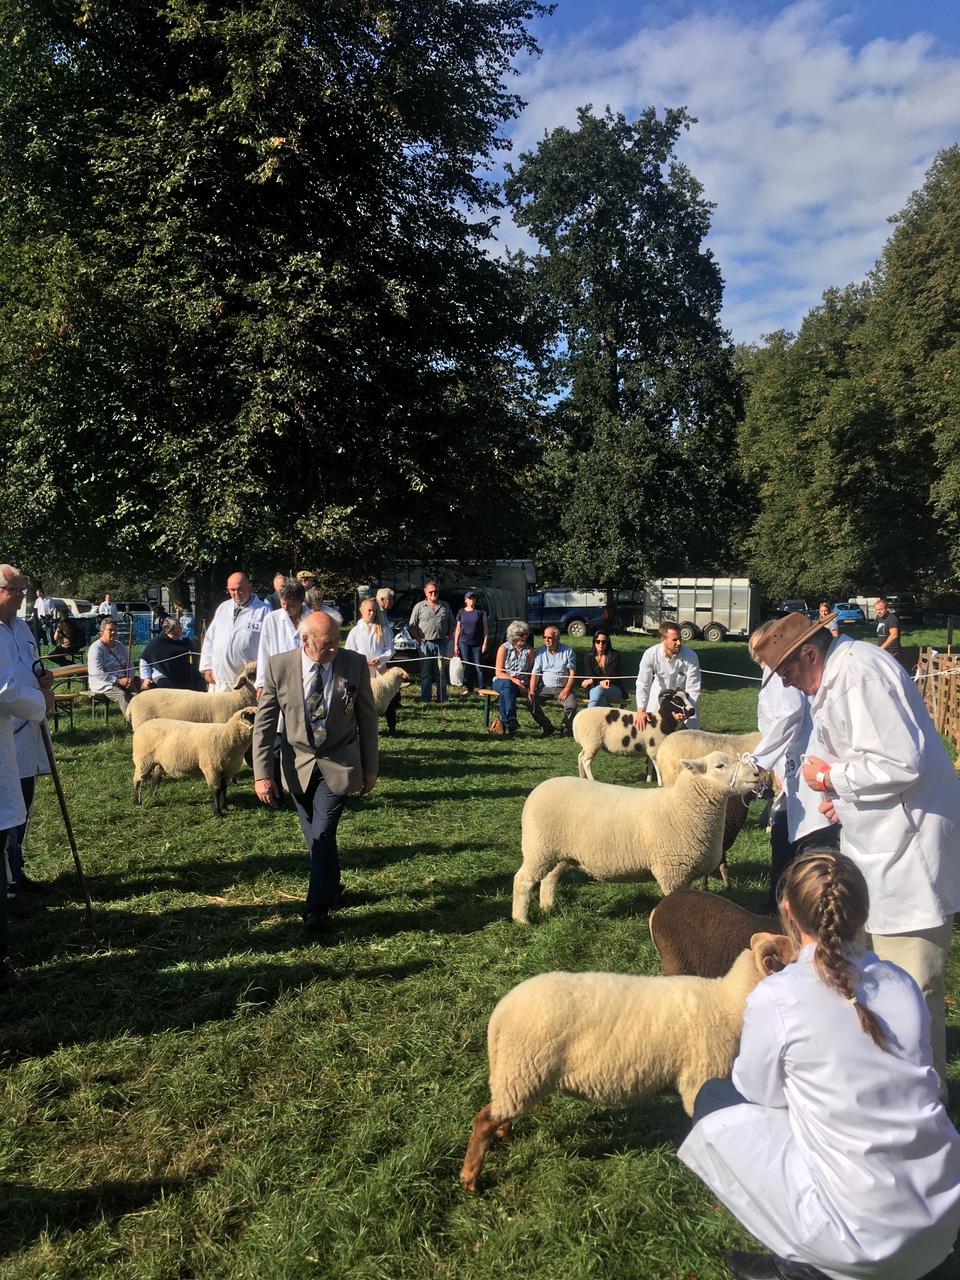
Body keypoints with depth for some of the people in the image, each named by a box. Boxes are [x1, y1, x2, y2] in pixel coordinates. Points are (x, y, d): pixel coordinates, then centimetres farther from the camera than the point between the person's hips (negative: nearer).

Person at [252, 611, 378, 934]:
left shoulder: (355, 665, -12)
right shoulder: (278, 666, -11)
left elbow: (367, 718, -1)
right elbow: (264, 723, -5)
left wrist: (370, 767, 2)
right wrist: (262, 773, -9)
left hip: (339, 764, -2)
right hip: (299, 765, 2)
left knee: (323, 834, -11)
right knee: (314, 836, 13)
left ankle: (318, 908, 2)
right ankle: (331, 889, 37)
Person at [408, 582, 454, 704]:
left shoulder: (445, 606, 11)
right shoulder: (419, 607, 2)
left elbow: (451, 624, 17)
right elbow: (412, 626, 1)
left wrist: (449, 637, 5)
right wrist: (418, 638, -8)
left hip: (441, 643, 2)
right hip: (425, 644, -2)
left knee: (440, 671, 5)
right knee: (425, 672, 1)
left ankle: (442, 697, 9)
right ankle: (425, 697, 4)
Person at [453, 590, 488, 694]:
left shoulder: (481, 611, 2)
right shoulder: (461, 612, 7)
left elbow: (485, 628, 2)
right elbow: (457, 629, 10)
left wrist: (485, 642, -5)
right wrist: (455, 644, 5)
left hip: (477, 644, -2)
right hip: (464, 643, 2)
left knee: (478, 666, -2)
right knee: (466, 666, 4)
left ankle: (481, 688, 2)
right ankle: (469, 689, 11)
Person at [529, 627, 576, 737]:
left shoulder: (568, 651, 0)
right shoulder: (540, 651, 3)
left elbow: (572, 672, -1)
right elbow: (535, 673, -1)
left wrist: (566, 689, -13)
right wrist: (532, 691, -14)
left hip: (562, 688, -1)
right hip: (544, 687, 2)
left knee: (572, 705, -27)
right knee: (531, 703, -23)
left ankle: (565, 728, 3)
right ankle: (546, 727, 0)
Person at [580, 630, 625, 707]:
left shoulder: (614, 655, -1)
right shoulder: (588, 657, 6)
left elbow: (612, 676, -10)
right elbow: (589, 677, -5)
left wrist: (593, 680, -22)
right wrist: (600, 682, -27)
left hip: (614, 690, -1)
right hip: (594, 690, 1)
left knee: (599, 689, -37)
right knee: (601, 700, -38)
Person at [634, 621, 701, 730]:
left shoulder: (690, 656, -29)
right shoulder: (651, 655, -28)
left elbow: (693, 689, -26)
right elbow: (643, 684, -27)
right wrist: (641, 710, -38)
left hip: (684, 693, -1)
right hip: (660, 691, 1)